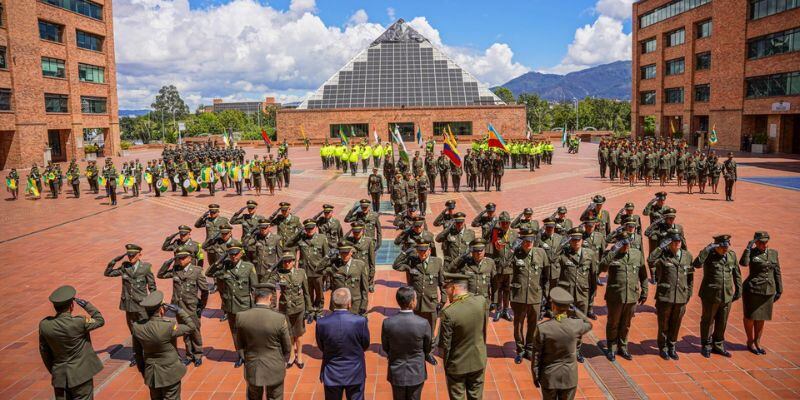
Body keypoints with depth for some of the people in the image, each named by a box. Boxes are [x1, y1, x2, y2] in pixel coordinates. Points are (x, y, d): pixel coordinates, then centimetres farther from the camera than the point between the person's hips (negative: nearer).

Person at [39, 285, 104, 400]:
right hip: (80, 375, -4)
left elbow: (44, 352, 5)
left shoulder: (44, 325, -7)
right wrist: (85, 304, 5)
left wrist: (53, 371, 18)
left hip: (59, 377, 4)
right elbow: (100, 320, -2)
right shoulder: (79, 323, -21)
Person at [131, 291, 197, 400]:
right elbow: (191, 327, -14)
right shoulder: (168, 326, -28)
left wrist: (142, 370, 16)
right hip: (170, 374, -5)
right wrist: (179, 311, -17)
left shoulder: (137, 327, -12)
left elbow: (137, 353, 2)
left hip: (150, 373, 5)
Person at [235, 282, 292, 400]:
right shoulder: (280, 319, -22)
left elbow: (240, 345, -1)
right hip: (275, 369, -2)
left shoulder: (241, 317, -15)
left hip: (252, 369, 3)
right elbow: (287, 346, -8)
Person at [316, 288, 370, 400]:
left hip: (332, 375, 1)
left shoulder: (321, 323, -19)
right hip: (355, 374, -1)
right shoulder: (360, 321, -21)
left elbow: (321, 347, -3)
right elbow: (365, 346, -5)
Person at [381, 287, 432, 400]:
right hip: (416, 373, -1)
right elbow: (428, 348, -5)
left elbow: (385, 348, -3)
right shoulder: (423, 323, -22)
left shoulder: (387, 323, -19)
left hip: (396, 373, 1)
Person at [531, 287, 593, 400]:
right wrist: (573, 310, -1)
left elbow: (536, 356, -12)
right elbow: (589, 324, 9)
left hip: (549, 377, -1)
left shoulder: (542, 328, -21)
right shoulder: (576, 325, -18)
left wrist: (535, 376, 3)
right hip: (569, 377, 1)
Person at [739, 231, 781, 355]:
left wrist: (779, 290, 10)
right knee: (750, 317, 6)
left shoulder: (773, 253, 6)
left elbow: (777, 273, 11)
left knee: (761, 318, 13)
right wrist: (748, 247, -25)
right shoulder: (751, 252, -7)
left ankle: (757, 342, 26)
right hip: (752, 289, -4)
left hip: (768, 291, 4)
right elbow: (743, 263, -28)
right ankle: (750, 342, 22)